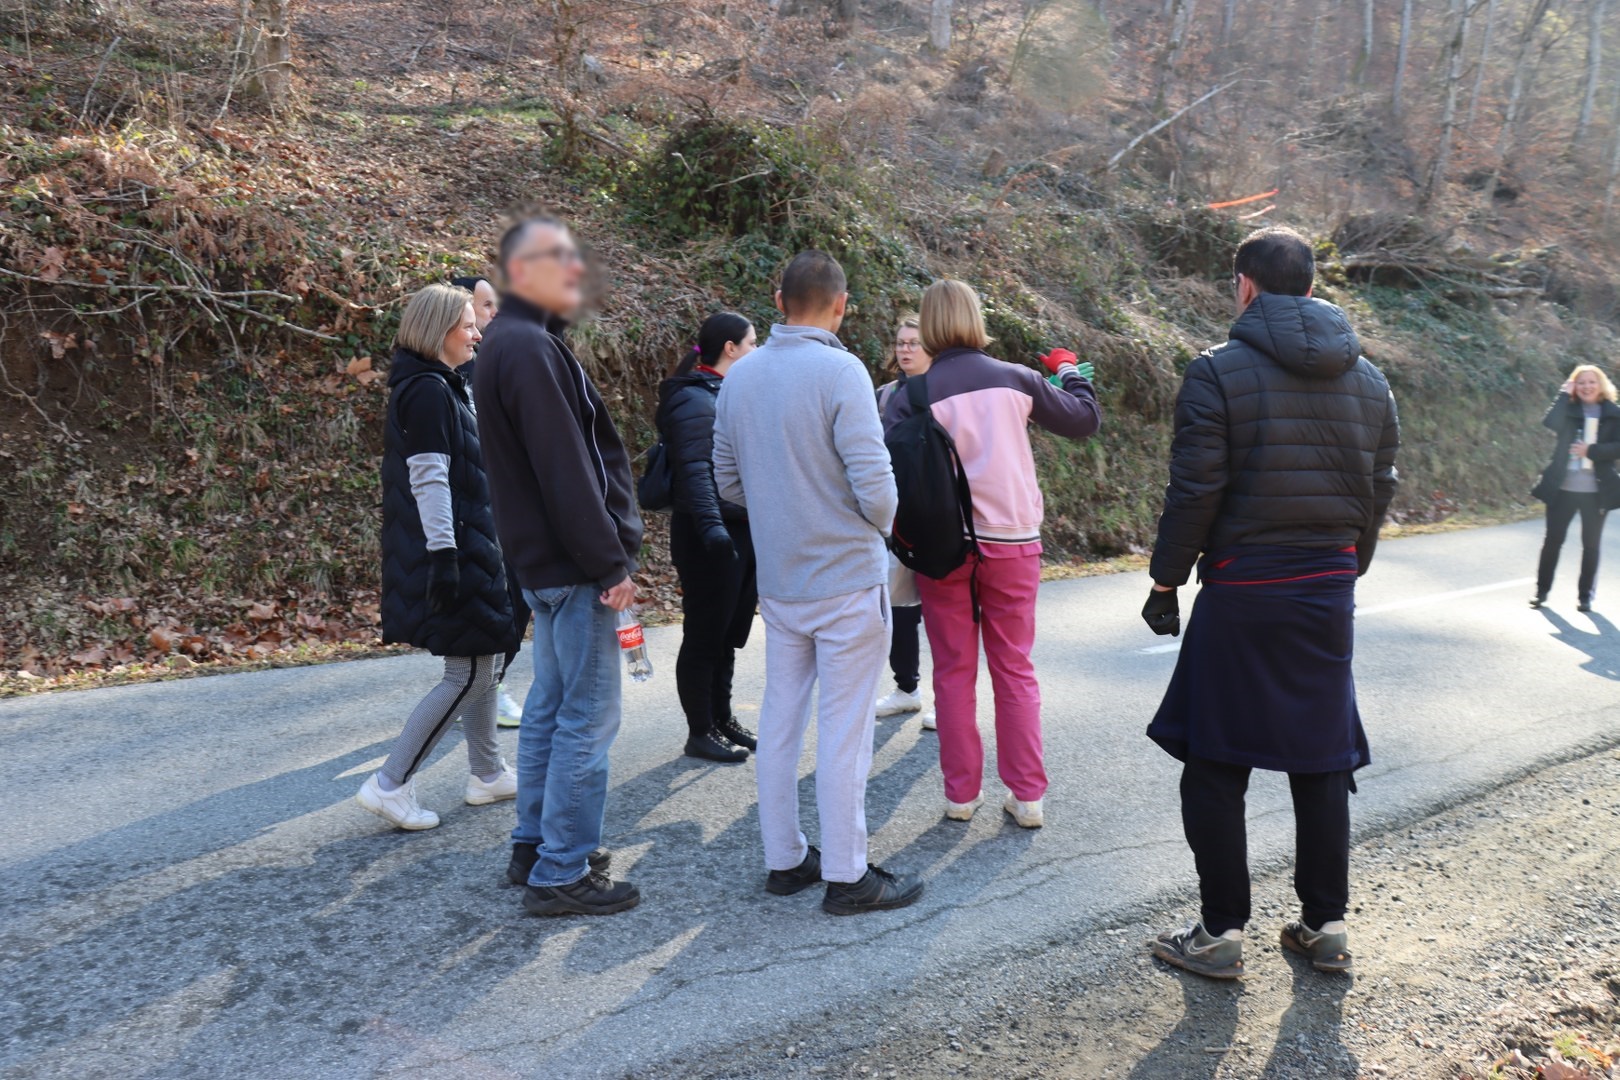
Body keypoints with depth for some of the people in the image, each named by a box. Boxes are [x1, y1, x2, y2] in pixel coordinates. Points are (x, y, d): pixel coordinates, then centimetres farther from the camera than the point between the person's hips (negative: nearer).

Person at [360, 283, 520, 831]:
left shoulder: (442, 387, 16)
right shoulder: (428, 390, -15)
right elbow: (429, 478, -22)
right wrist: (444, 555, -25)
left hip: (468, 549, 11)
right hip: (453, 555, -11)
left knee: (486, 661, 17)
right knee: (469, 674, -6)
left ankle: (488, 775, 28)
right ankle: (390, 785, 0)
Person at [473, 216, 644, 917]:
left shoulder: (513, 344, 17)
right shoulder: (529, 347, -16)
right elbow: (565, 470, -22)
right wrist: (610, 563, -19)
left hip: (548, 563, 11)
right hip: (574, 566, -11)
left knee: (550, 707, 17)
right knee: (587, 717, -4)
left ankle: (534, 847, 29)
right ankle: (561, 874, 5)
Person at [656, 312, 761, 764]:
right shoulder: (694, 399, -13)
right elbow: (694, 470, -22)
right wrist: (710, 525, -32)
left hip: (742, 531, 9)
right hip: (712, 537, -9)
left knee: (728, 635, 16)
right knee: (704, 636, 1)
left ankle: (722, 719, 28)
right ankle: (700, 732, 12)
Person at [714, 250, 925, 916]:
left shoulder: (740, 375, 5)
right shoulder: (839, 371, -16)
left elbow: (728, 480, 11)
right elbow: (873, 485, -19)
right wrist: (880, 524, 2)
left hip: (777, 580, 7)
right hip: (846, 578, -6)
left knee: (779, 722, 13)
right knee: (843, 730, 2)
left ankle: (784, 859, 25)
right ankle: (846, 875, 12)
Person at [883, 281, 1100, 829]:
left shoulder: (913, 396, -7)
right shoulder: (1016, 379, -1)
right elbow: (1085, 420, 11)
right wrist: (1068, 371, 27)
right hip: (1011, 540, 1)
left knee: (954, 670, 9)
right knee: (1014, 668, 10)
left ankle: (961, 793, 15)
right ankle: (1027, 796, 13)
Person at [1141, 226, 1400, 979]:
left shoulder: (1218, 372, -9)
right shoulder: (1367, 380, 8)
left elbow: (1195, 493, -12)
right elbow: (1378, 492, 12)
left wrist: (1166, 582, -3)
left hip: (1241, 589, -5)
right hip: (1329, 592, 6)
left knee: (1215, 766, 5)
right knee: (1321, 762, 14)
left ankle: (1221, 932, 12)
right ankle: (1325, 924, 23)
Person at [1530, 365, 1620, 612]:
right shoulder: (1569, 410, 3)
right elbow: (1551, 423, -18)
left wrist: (1590, 450, -18)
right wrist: (1565, 395, -12)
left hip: (1596, 491, 0)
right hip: (1563, 488, 0)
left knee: (1591, 544, 7)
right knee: (1553, 539, 4)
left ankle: (1586, 596, 17)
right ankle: (1542, 590, 15)